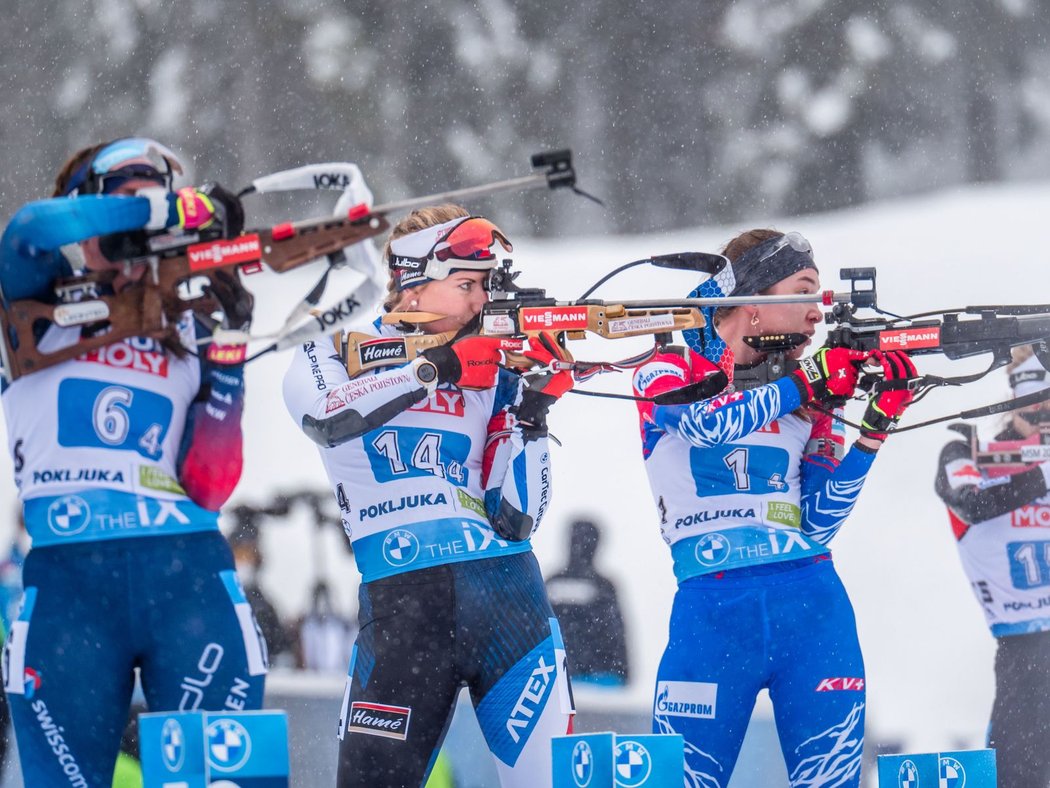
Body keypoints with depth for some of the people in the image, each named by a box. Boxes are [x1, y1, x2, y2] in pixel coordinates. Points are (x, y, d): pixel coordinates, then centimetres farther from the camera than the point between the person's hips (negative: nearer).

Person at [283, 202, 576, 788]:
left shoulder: (494, 375, 14)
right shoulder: (339, 354, 10)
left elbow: (517, 521, 7)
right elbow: (323, 414, -16)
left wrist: (532, 413, -4)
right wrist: (436, 367, -15)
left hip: (504, 586, 2)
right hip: (400, 596, -2)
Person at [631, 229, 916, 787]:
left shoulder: (807, 398, 17)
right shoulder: (668, 373, 7)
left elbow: (818, 521, 10)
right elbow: (708, 424, -15)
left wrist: (875, 428, 2)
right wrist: (805, 385, -10)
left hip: (812, 602, 4)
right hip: (712, 604, -3)